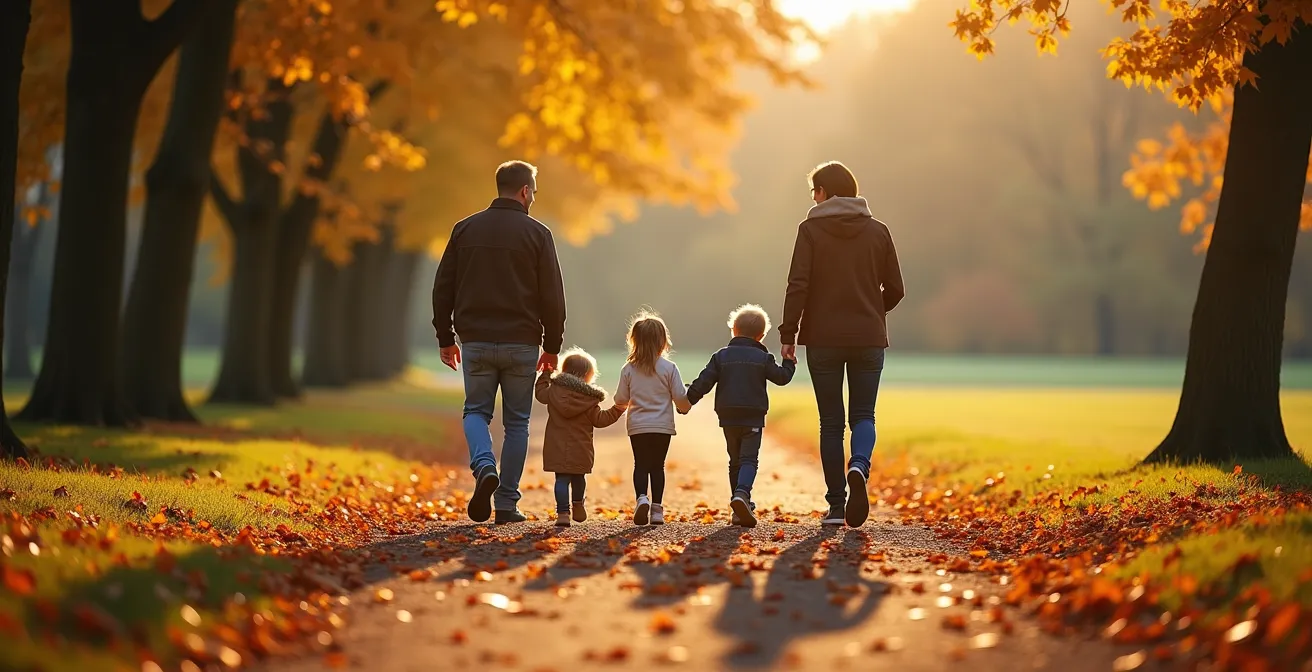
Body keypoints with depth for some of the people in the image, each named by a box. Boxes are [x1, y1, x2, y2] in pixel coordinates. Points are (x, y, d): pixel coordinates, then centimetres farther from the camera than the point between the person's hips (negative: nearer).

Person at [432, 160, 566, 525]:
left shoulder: (466, 229, 5)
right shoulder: (537, 233, -3)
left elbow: (442, 289, 6)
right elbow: (553, 297, -3)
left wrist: (445, 338, 14)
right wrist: (552, 347, 7)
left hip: (476, 343, 2)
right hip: (521, 344, -1)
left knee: (476, 411, 14)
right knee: (516, 422, 8)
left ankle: (484, 467, -15)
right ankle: (507, 504, 6)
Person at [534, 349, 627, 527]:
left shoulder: (553, 391, -1)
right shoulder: (589, 399, -6)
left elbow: (540, 392, 19)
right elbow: (599, 419, -2)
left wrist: (546, 374, 32)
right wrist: (617, 410, 8)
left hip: (557, 449, 0)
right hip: (581, 451, 0)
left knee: (562, 479, -1)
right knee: (578, 477, 21)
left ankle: (563, 512, -10)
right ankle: (578, 505, 40)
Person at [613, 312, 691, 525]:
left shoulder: (628, 369, -2)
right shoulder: (669, 368, -6)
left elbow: (621, 400, 2)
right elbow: (680, 397, -4)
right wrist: (686, 405, 19)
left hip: (637, 427, 1)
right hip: (663, 426, 0)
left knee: (641, 465, 8)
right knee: (657, 466, 7)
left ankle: (642, 498, -15)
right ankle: (656, 509, 5)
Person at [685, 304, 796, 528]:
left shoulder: (721, 356, 5)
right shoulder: (762, 358, 1)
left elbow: (704, 382, 0)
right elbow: (782, 377, 8)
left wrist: (687, 400, 7)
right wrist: (790, 364, 27)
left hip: (728, 417, 2)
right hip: (753, 417, -2)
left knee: (735, 461, 13)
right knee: (749, 459, -5)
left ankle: (739, 509, 13)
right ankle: (742, 493, -32)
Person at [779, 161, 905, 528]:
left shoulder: (811, 230, -3)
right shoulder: (877, 231, 5)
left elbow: (798, 285, -10)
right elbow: (895, 289, 6)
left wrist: (788, 334, -5)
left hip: (823, 339, -1)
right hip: (869, 339, 2)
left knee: (831, 422, 6)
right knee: (863, 415, 10)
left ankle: (836, 505, 4)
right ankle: (859, 466, -22)